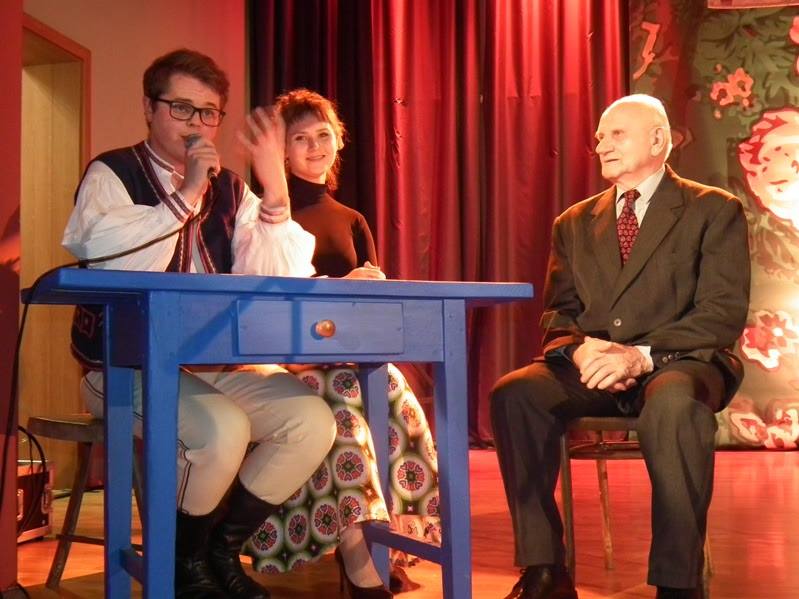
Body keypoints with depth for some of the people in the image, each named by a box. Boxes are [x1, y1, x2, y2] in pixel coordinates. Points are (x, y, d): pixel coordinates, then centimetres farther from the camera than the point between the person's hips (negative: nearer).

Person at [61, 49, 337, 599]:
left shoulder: (228, 189, 11)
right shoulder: (112, 175, 0)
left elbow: (280, 283, -2)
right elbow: (113, 264, -21)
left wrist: (275, 190, -12)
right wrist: (186, 195, -18)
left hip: (217, 363, 5)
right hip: (129, 365, -5)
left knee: (313, 420, -15)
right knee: (223, 428, -31)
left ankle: (222, 548, 4)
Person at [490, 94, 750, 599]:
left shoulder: (715, 211, 5)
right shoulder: (575, 223, 18)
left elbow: (724, 313, -6)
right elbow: (558, 314, 14)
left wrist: (641, 355, -21)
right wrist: (580, 350, -11)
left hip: (680, 363, -3)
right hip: (592, 366, 4)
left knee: (673, 405, -39)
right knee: (513, 395, -26)